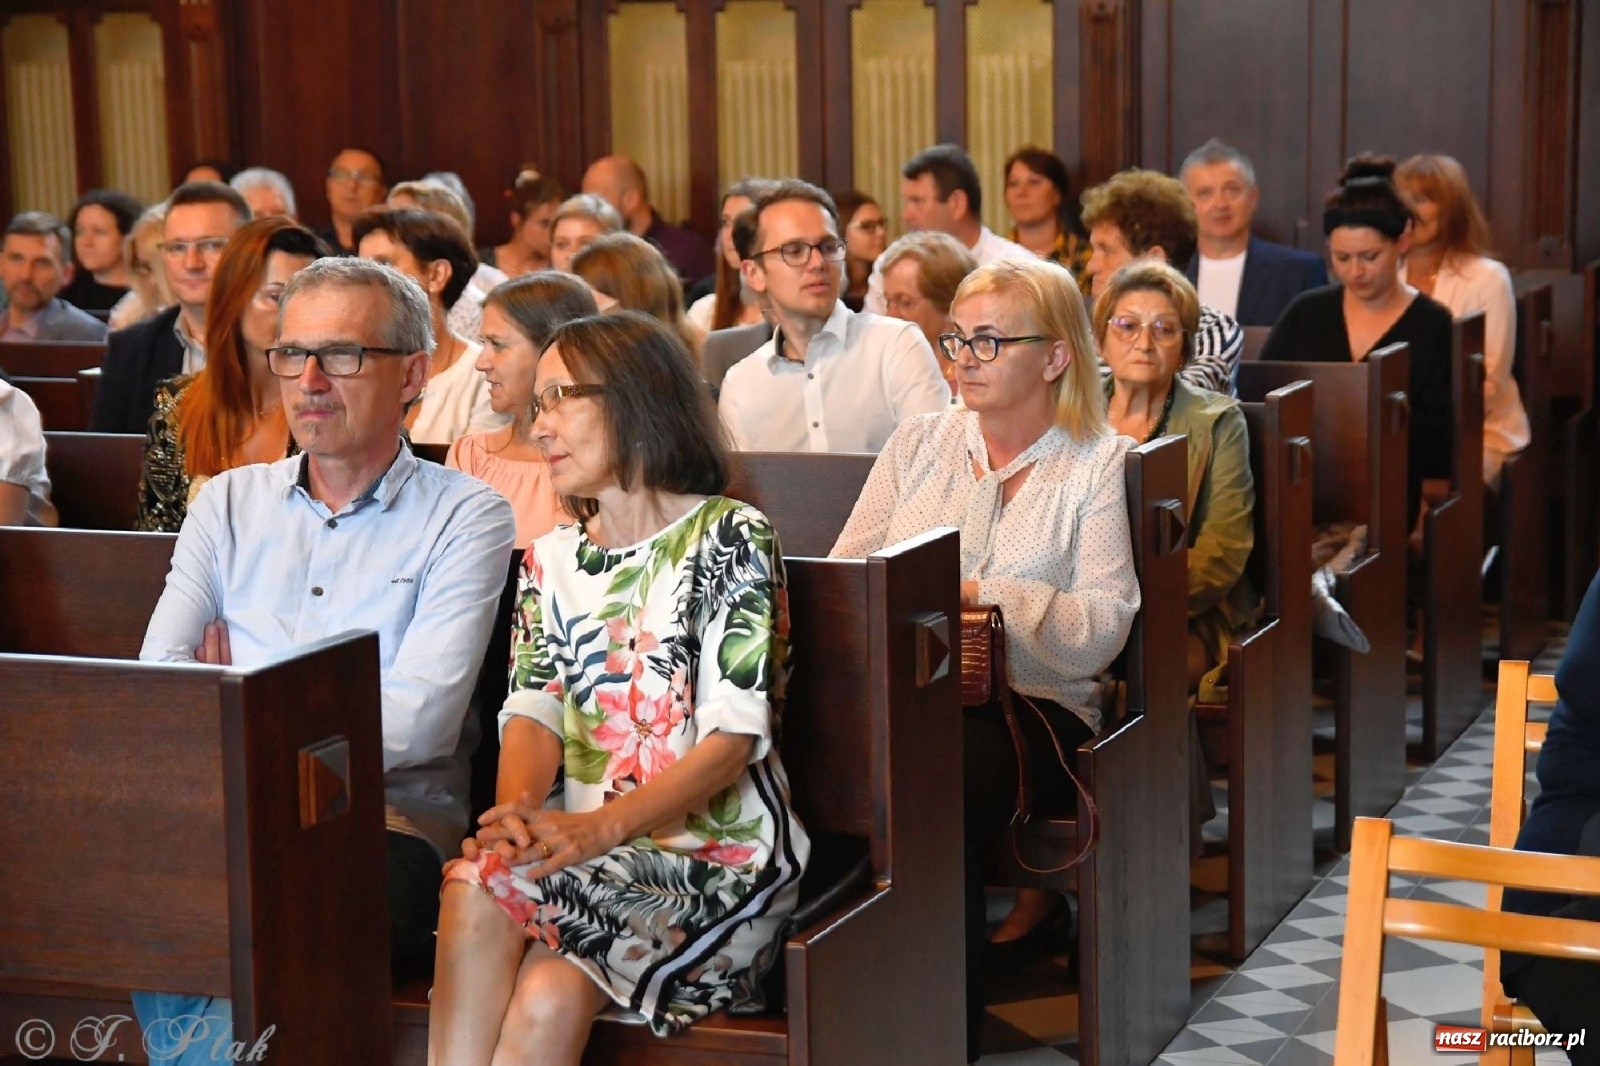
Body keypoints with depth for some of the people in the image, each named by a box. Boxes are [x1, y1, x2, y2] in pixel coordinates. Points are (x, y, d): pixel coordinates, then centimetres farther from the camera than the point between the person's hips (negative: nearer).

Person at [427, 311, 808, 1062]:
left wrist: (602, 826, -26)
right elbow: (532, 711, 4)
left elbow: (735, 735, -11)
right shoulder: (552, 562, 17)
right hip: (585, 853, 4)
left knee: (482, 887, -30)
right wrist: (515, 809, -20)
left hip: (719, 857, -4)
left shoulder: (728, 537, -1)